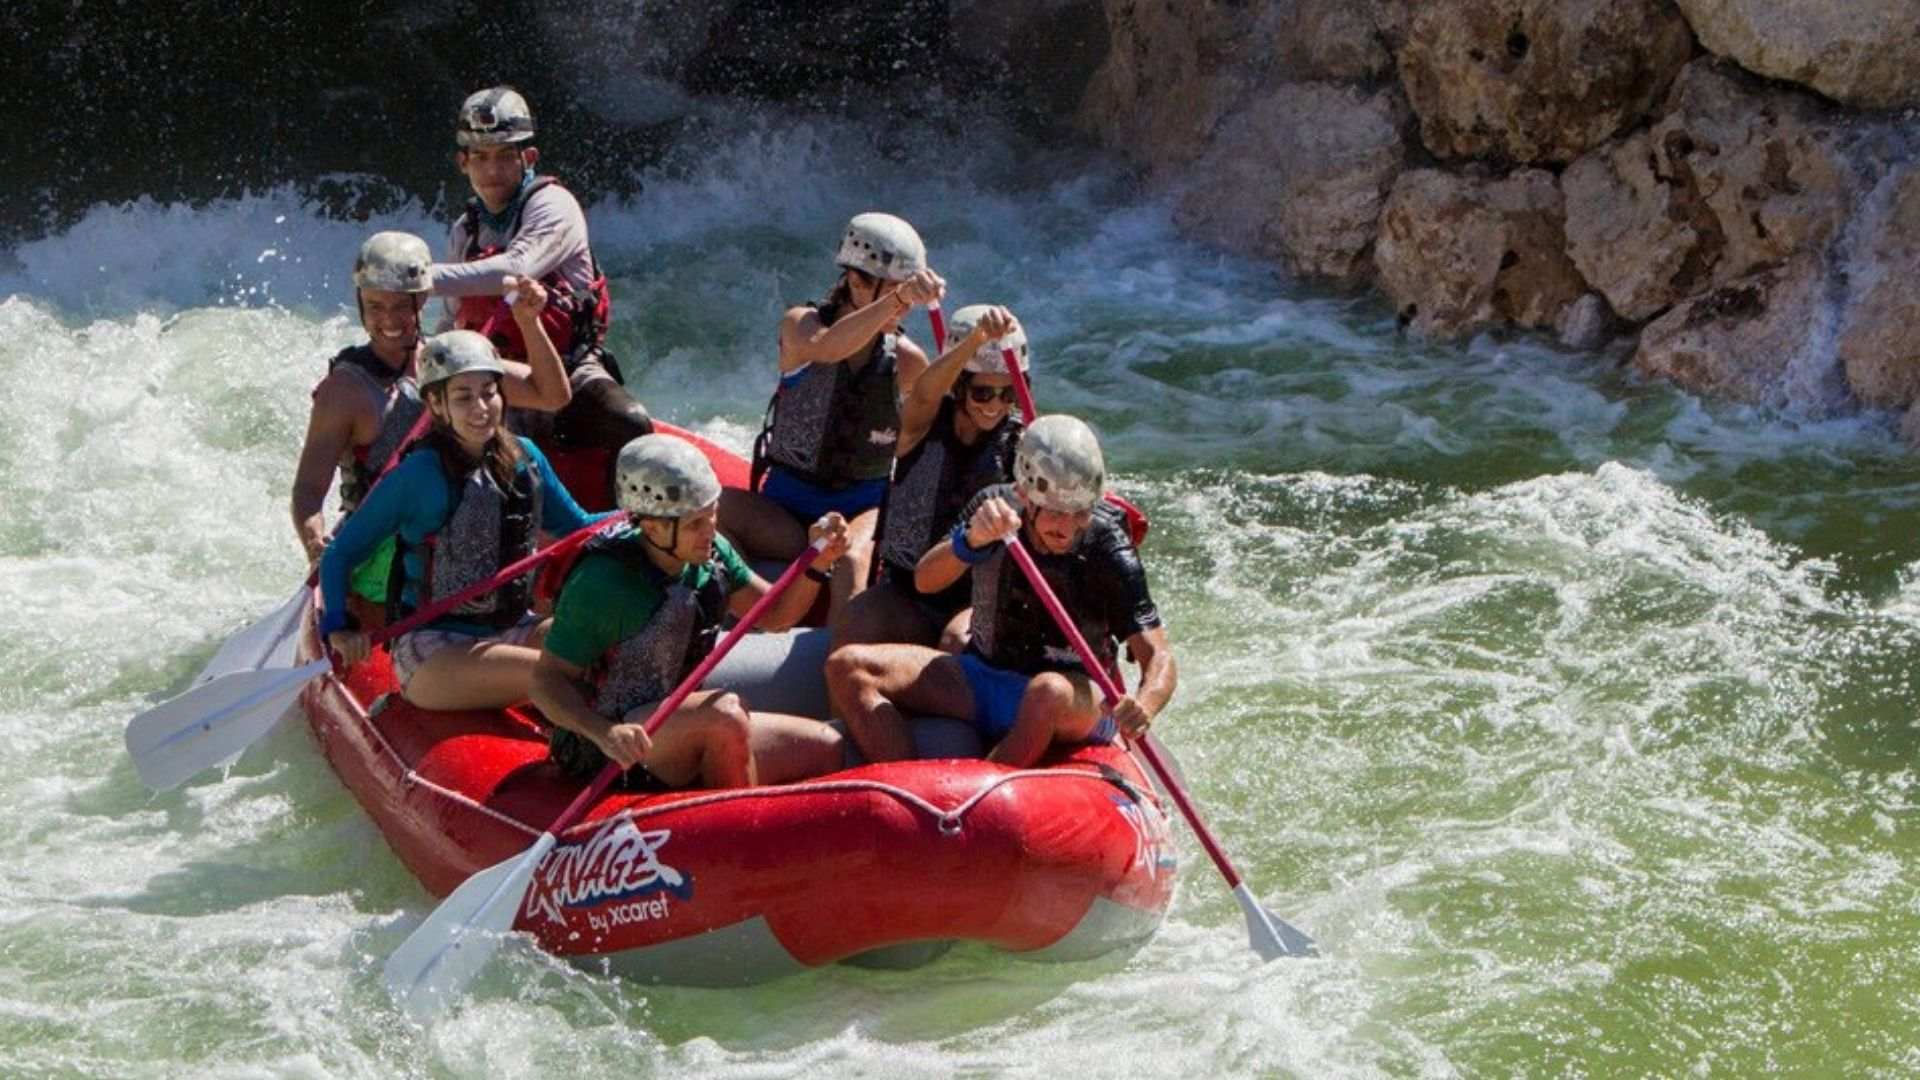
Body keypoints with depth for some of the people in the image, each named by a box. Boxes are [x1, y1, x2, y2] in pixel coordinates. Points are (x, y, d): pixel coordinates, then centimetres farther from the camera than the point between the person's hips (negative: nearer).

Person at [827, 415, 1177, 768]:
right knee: (847, 666, -13)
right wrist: (971, 540, -35)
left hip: (1080, 703, -4)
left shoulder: (1106, 545, -15)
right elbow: (925, 581, -13)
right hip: (983, 678, 4)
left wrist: (1143, 707, -42)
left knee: (1050, 693, -41)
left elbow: (1159, 657, -18)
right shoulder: (996, 507, -6)